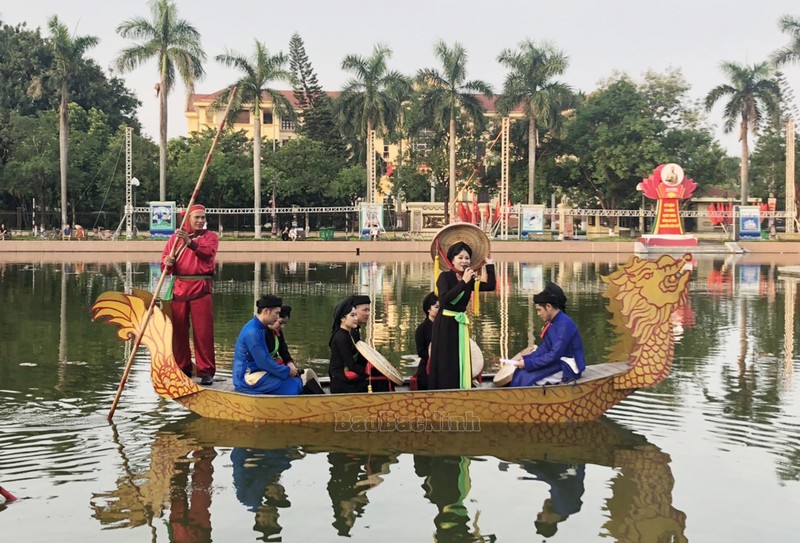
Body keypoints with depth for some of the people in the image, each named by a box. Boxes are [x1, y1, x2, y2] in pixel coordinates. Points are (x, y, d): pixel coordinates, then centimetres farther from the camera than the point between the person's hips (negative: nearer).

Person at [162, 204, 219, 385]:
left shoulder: (210, 236, 4)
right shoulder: (176, 238, 13)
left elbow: (208, 253, -17)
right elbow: (165, 262, 7)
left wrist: (190, 242, -33)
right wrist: (167, 263, -17)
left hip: (201, 287, -3)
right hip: (179, 287, 3)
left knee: (203, 331, -5)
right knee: (179, 330, 5)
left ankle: (206, 371, -2)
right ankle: (182, 368, 16)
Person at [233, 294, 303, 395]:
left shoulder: (260, 329, 11)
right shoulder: (252, 332, -20)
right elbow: (264, 363, -21)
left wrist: (287, 365, 6)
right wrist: (287, 371, -10)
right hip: (247, 380, -10)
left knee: (296, 379, 0)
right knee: (294, 384, -19)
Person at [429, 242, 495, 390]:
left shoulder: (470, 280, 9)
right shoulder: (445, 276, -6)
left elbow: (490, 286, -1)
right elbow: (445, 298, -22)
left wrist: (489, 264, 4)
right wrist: (463, 282, -24)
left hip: (461, 325, 6)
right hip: (445, 324, -6)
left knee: (461, 364, 7)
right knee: (445, 364, -4)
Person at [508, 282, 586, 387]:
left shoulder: (564, 324, -21)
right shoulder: (553, 323, 9)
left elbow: (555, 355, -25)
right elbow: (544, 348, 12)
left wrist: (528, 363, -22)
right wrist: (525, 358, -2)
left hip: (568, 369, -10)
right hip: (558, 363, 10)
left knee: (525, 377, -19)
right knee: (520, 372, 1)